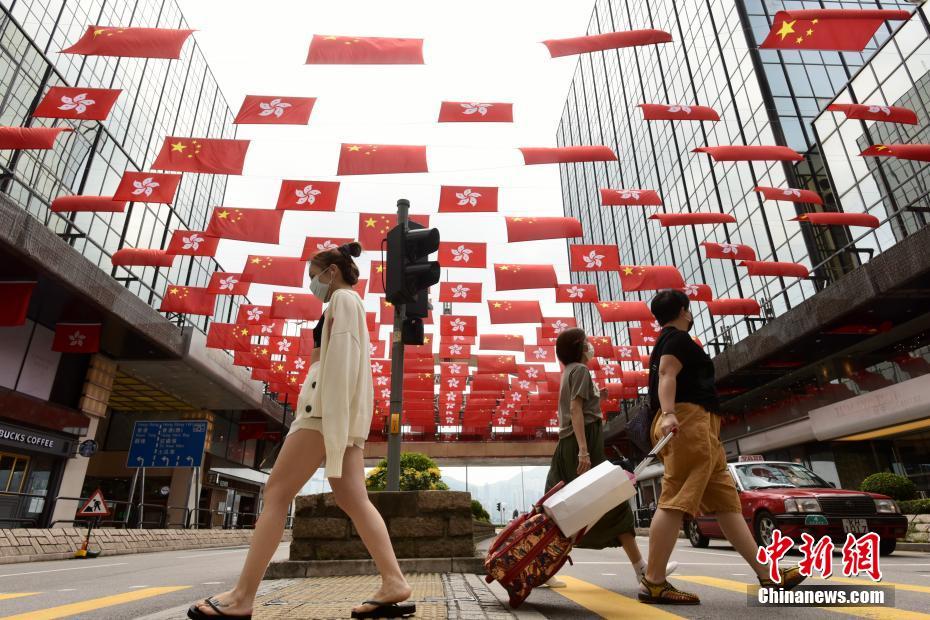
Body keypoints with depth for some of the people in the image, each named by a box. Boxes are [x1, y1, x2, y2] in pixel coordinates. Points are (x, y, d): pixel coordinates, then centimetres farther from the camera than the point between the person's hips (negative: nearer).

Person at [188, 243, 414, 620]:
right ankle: (394, 583, -6)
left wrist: (329, 413, -20)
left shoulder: (343, 297, 1)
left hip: (331, 401, -10)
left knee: (278, 491, -7)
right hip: (346, 407, 10)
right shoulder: (350, 303, 29)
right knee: (352, 498, 0)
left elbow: (340, 357, -13)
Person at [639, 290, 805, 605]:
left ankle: (766, 573, 14)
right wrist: (669, 413, -32)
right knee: (676, 500, -15)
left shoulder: (665, 343, 29)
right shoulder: (678, 338, -1)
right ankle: (653, 582, -15)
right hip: (687, 420, -11)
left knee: (726, 501, 10)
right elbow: (667, 374, -17)